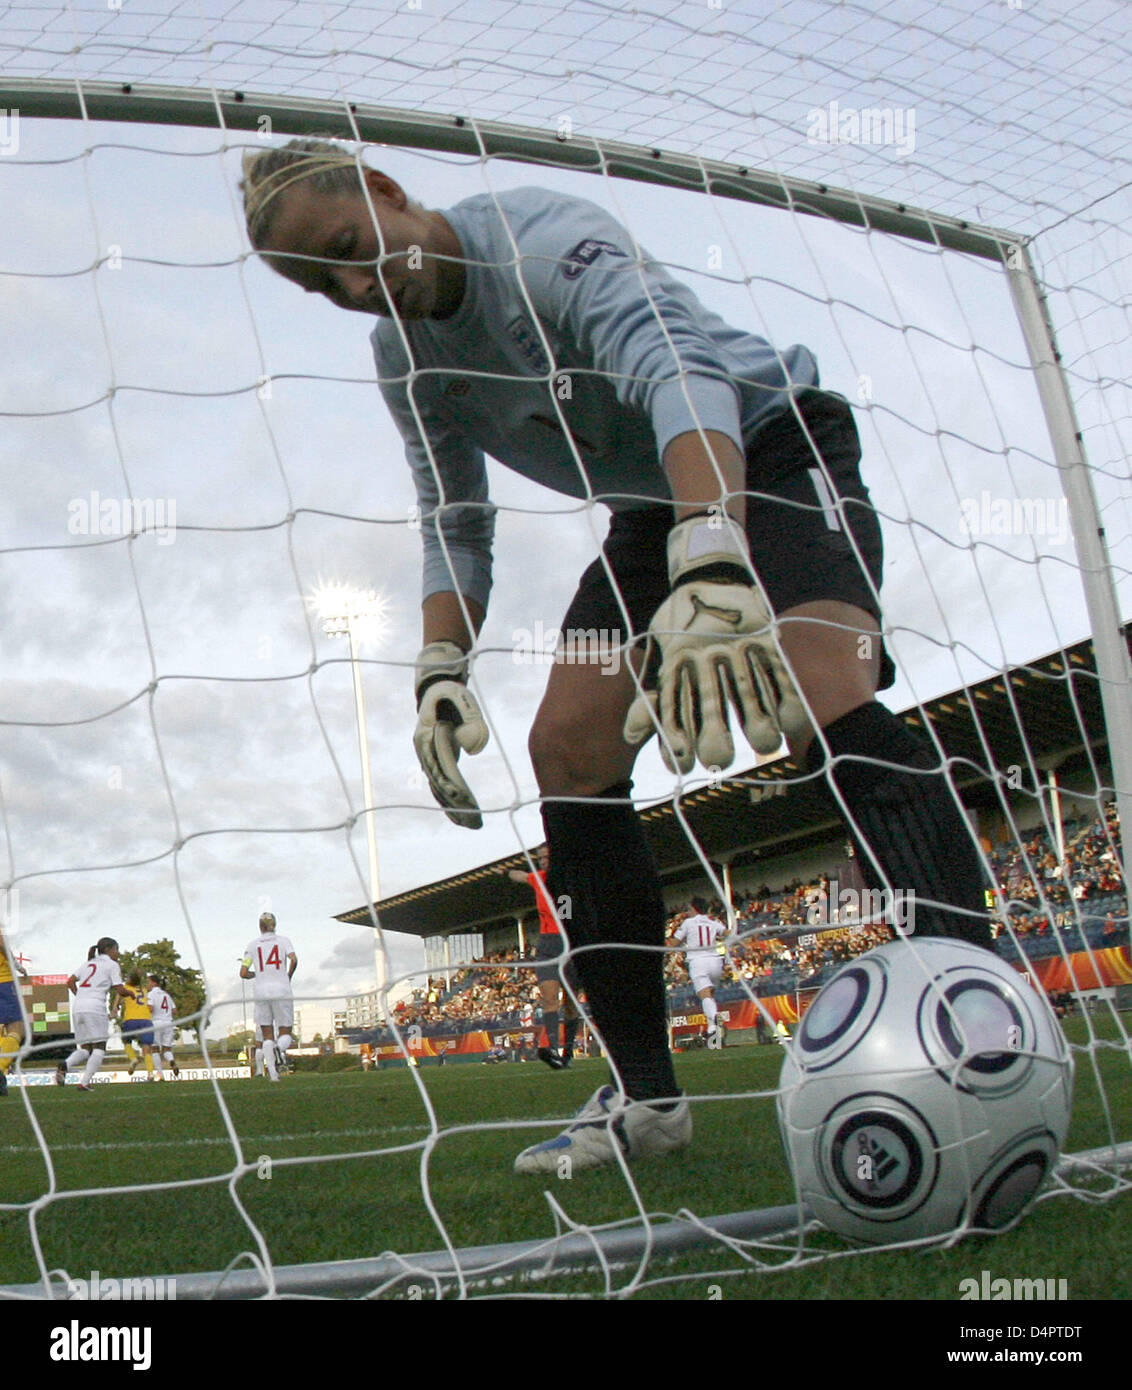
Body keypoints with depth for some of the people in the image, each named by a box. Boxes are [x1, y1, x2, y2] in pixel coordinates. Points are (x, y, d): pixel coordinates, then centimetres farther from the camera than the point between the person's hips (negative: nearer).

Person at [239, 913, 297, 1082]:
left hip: (261, 991, 2)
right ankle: (276, 1053, -27)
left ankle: (273, 1073, -6)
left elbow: (243, 973, 3)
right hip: (281, 990, -2)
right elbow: (294, 959, -12)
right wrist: (288, 977, 4)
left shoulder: (253, 945, 8)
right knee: (285, 1033, 6)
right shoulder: (283, 941, 5)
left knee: (267, 1036, 9)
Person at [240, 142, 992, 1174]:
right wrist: (441, 672, -14)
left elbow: (680, 370, -43)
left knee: (823, 702, -33)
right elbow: (455, 526, 4)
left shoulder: (544, 237, -25)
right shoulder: (406, 357, 0)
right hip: (655, 508, 7)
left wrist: (713, 571, -60)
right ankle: (648, 1099, -1)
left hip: (772, 444, -7)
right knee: (568, 749, -8)